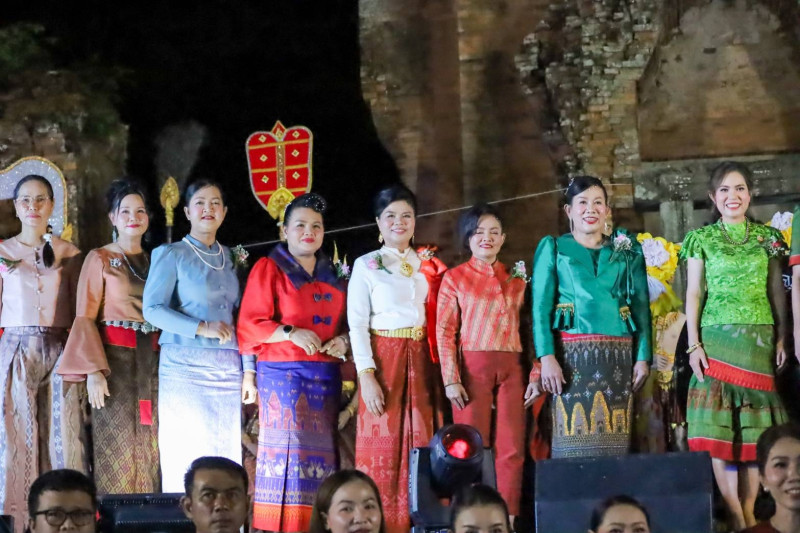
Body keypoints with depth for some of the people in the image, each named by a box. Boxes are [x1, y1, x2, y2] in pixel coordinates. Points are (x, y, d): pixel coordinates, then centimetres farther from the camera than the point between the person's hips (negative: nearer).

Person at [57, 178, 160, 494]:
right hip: (115, 360, -4)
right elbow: (85, 317, -5)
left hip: (151, 362, 4)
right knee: (115, 446, -7)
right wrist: (93, 370, -15)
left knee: (150, 447, 1)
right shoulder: (99, 259, 2)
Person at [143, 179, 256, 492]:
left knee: (226, 452, 2)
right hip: (185, 366, -4)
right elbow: (152, 308, -8)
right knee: (186, 457, -5)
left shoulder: (230, 257, 16)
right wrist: (201, 328, -17)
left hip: (227, 369, 4)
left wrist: (248, 371, 8)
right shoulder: (171, 255, 2)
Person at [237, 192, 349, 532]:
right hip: (283, 374, -5)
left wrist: (343, 340, -3)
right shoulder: (268, 269, 1)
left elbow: (345, 323, 20)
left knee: (321, 451, 3)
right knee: (285, 449, -10)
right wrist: (291, 333, -19)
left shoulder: (333, 276, 17)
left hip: (325, 376, 5)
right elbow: (250, 325, -6)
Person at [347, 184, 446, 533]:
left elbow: (437, 320, 13)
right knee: (382, 446, -4)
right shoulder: (366, 265, 1)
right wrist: (366, 374, -15)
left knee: (419, 443, 3)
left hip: (419, 359, 4)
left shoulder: (428, 266, 12)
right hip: (383, 358, -3)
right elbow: (357, 323, -5)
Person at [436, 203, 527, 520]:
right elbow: (444, 331, 0)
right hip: (473, 369, -2)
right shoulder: (455, 278, 6)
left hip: (511, 371, 3)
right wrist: (451, 380, -10)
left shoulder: (516, 279, 14)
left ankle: (507, 519, 0)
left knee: (512, 449, -3)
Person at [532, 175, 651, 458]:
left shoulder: (627, 251, 16)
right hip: (572, 354, -2)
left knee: (613, 441, -2)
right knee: (574, 440, -8)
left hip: (618, 355, 2)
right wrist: (546, 357, -10)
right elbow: (541, 306, 2)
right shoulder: (553, 248, 11)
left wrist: (643, 357, 1)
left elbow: (641, 307, 12)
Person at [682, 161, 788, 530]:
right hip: (717, 339, -2)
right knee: (720, 429, -6)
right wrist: (694, 345, -5)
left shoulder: (767, 237, 10)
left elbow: (778, 291, 10)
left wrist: (782, 337, 1)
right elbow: (693, 294, 3)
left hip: (760, 341, 2)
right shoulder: (701, 239, 5)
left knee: (757, 429, 0)